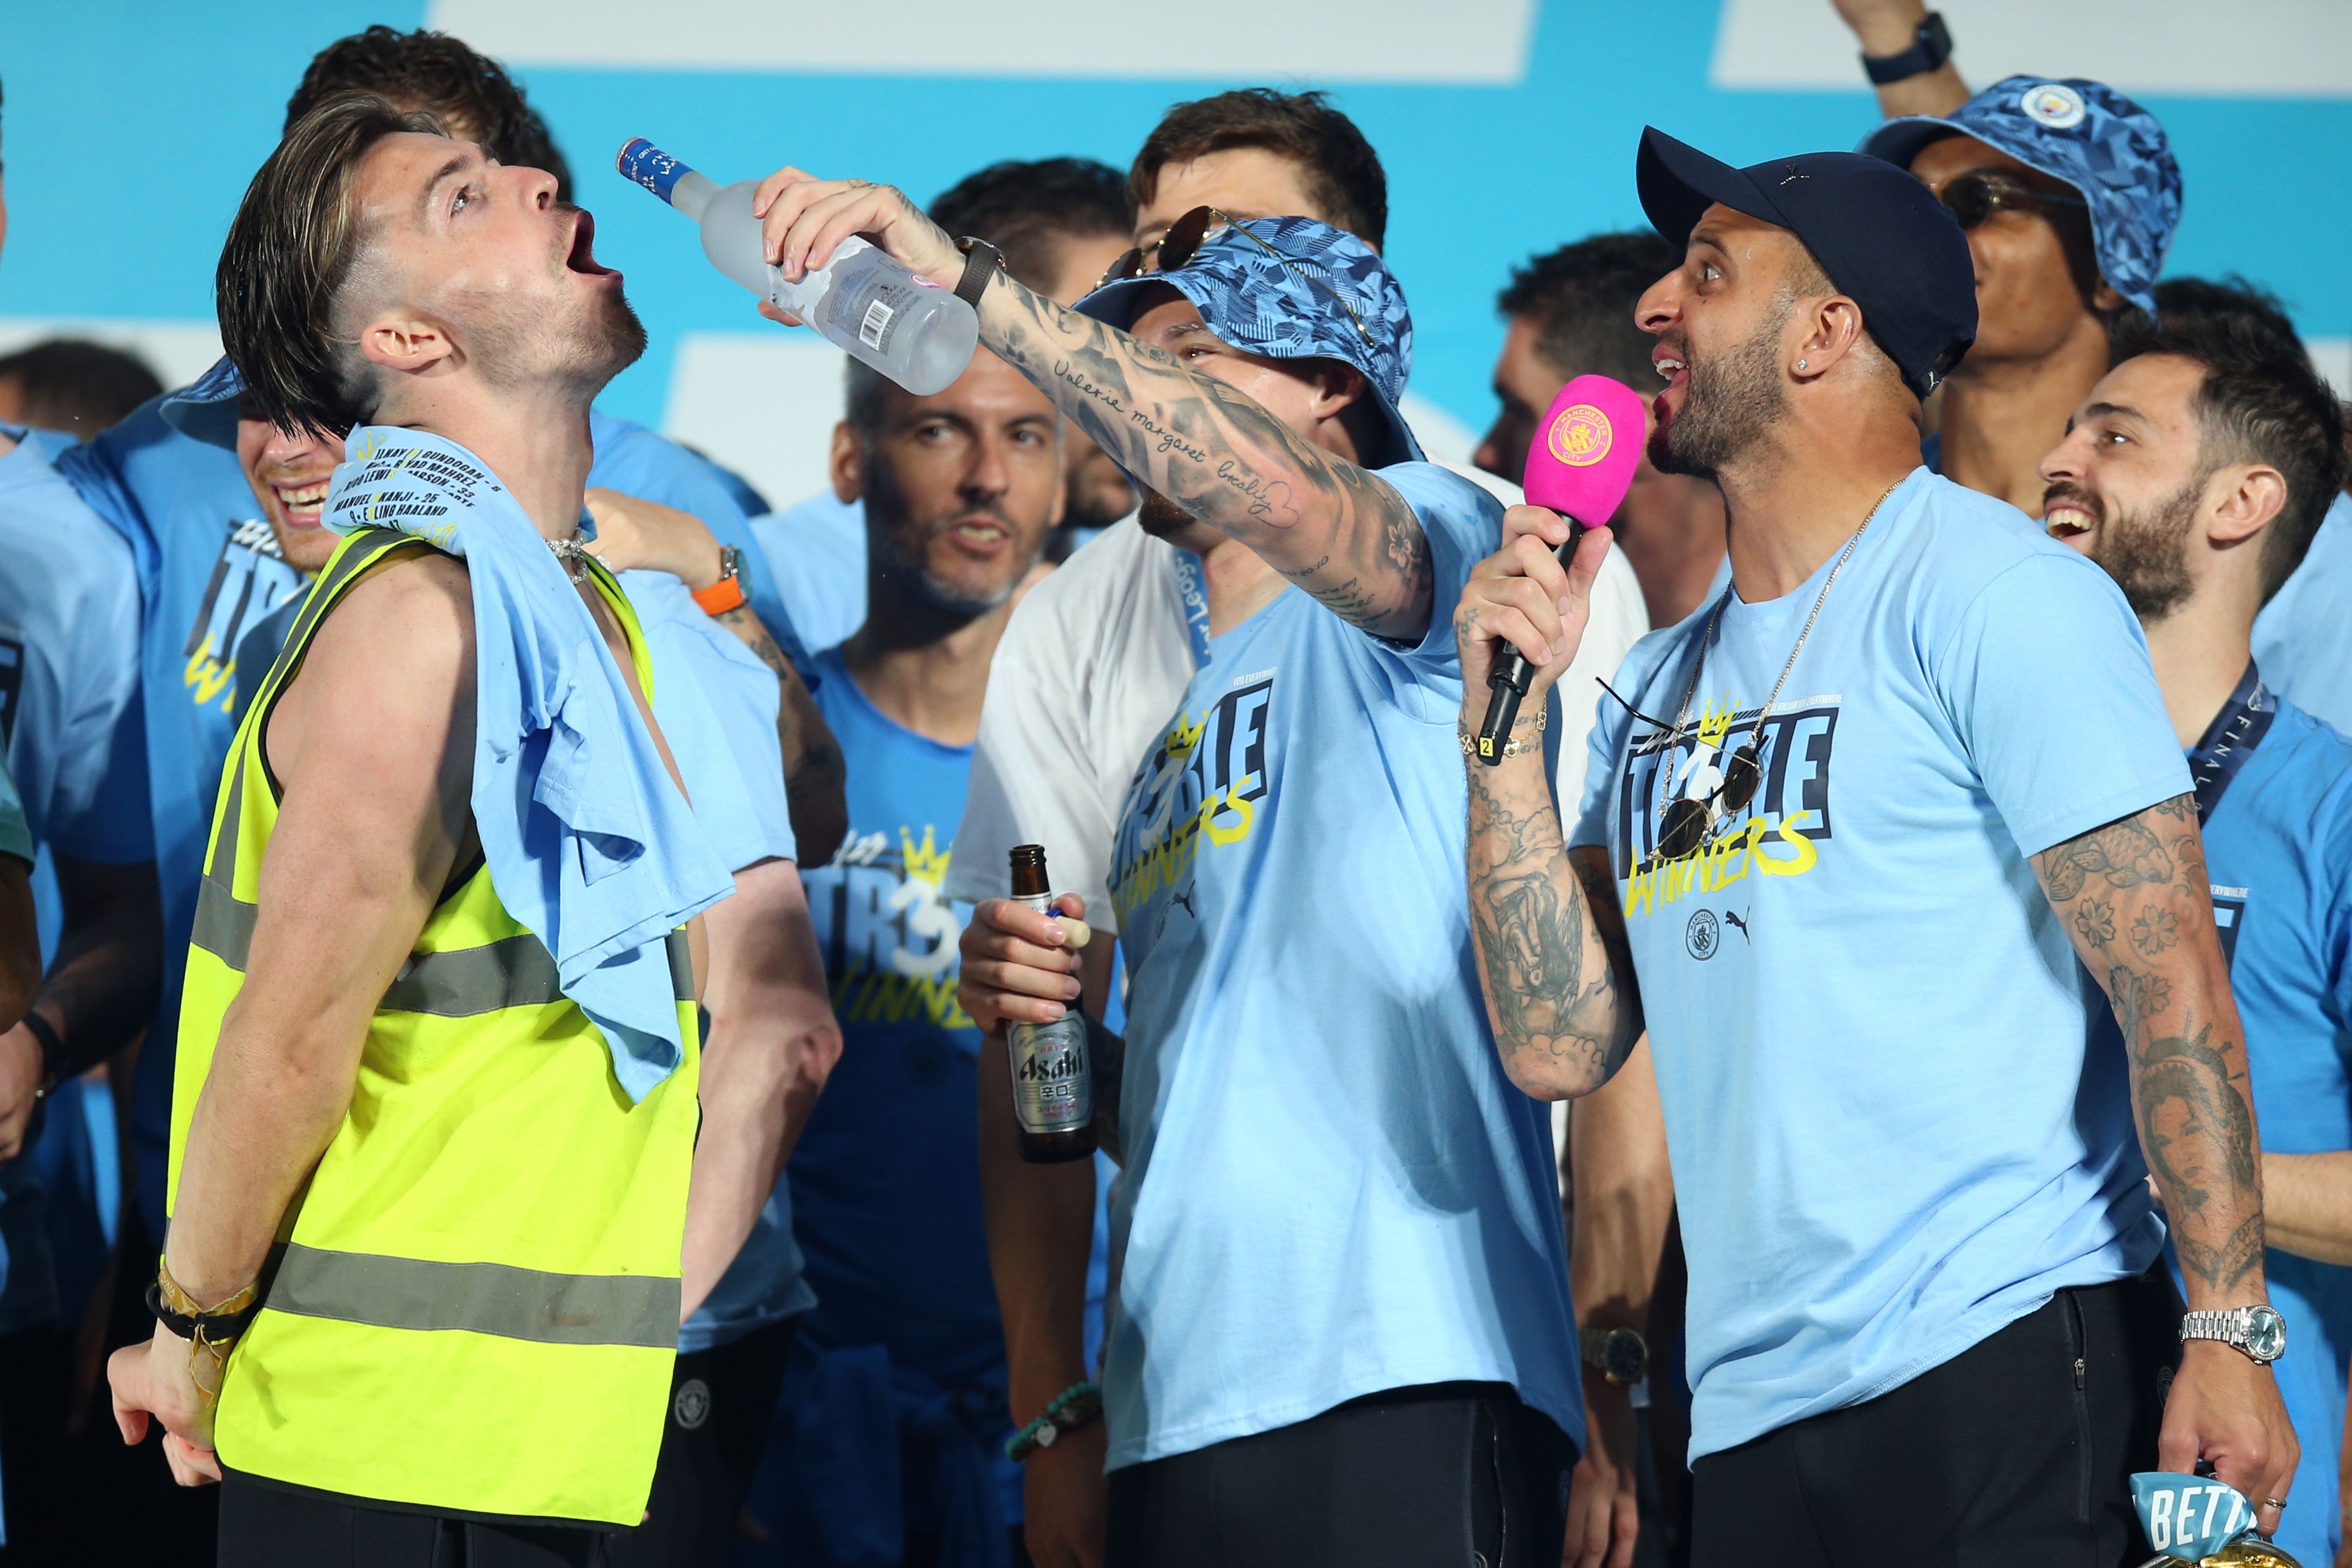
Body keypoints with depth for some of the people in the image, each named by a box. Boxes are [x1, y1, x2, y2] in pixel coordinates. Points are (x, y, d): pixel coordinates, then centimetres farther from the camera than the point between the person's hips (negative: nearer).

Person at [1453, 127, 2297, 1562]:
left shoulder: (1992, 595, -5)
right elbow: (1559, 1043, 11)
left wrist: (2228, 1335, -20)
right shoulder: (1668, 681, 18)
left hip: (2004, 1377, -7)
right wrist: (1507, 717, 3)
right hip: (1753, 1417, 7)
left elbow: (2172, 988, -12)